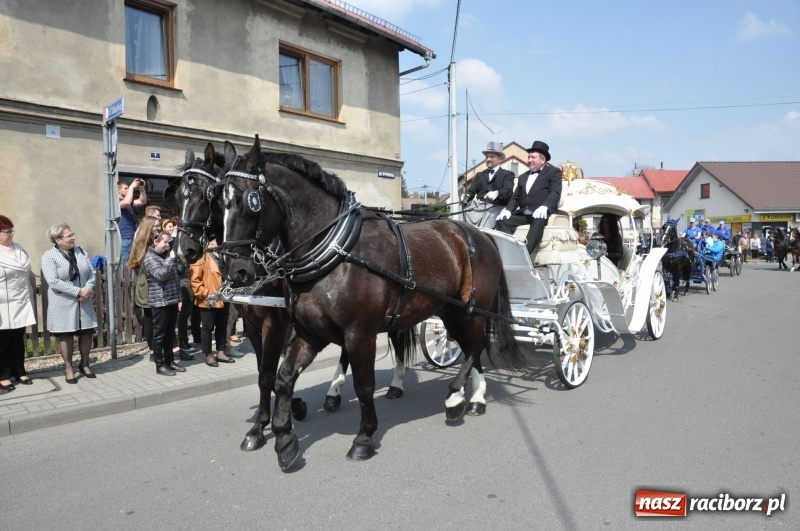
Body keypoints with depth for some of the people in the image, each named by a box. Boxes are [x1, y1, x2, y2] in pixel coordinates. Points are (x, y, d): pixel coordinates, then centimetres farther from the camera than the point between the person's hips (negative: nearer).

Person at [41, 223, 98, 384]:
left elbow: (92, 273, 2)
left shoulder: (80, 251, 5)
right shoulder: (49, 256, -11)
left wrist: (88, 289, -16)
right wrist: (78, 292, -22)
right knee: (66, 335, 6)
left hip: (84, 302, 5)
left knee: (86, 332, 10)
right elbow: (54, 282, -19)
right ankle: (68, 368, 20)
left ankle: (85, 364, 26)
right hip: (63, 303, -4)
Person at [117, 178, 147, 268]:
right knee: (124, 265, -9)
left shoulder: (129, 202, 19)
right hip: (124, 239, -9)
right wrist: (132, 187, -17)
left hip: (132, 238, 9)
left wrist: (142, 188, 5)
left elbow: (143, 201, 20)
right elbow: (126, 202, -26)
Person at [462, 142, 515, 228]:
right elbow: (471, 190, 14)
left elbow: (508, 191, -6)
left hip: (497, 207, -4)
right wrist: (466, 198, -11)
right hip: (479, 207, 4)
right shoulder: (480, 175, 27)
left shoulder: (507, 174, 13)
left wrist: (496, 193, -29)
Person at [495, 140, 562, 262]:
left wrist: (544, 207, -25)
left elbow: (555, 192, -5)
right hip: (523, 213, 6)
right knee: (502, 220, -21)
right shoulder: (523, 176, 28)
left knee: (538, 221, -39)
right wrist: (508, 209, -1)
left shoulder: (553, 171, 11)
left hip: (541, 213, -5)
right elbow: (516, 197, 22)